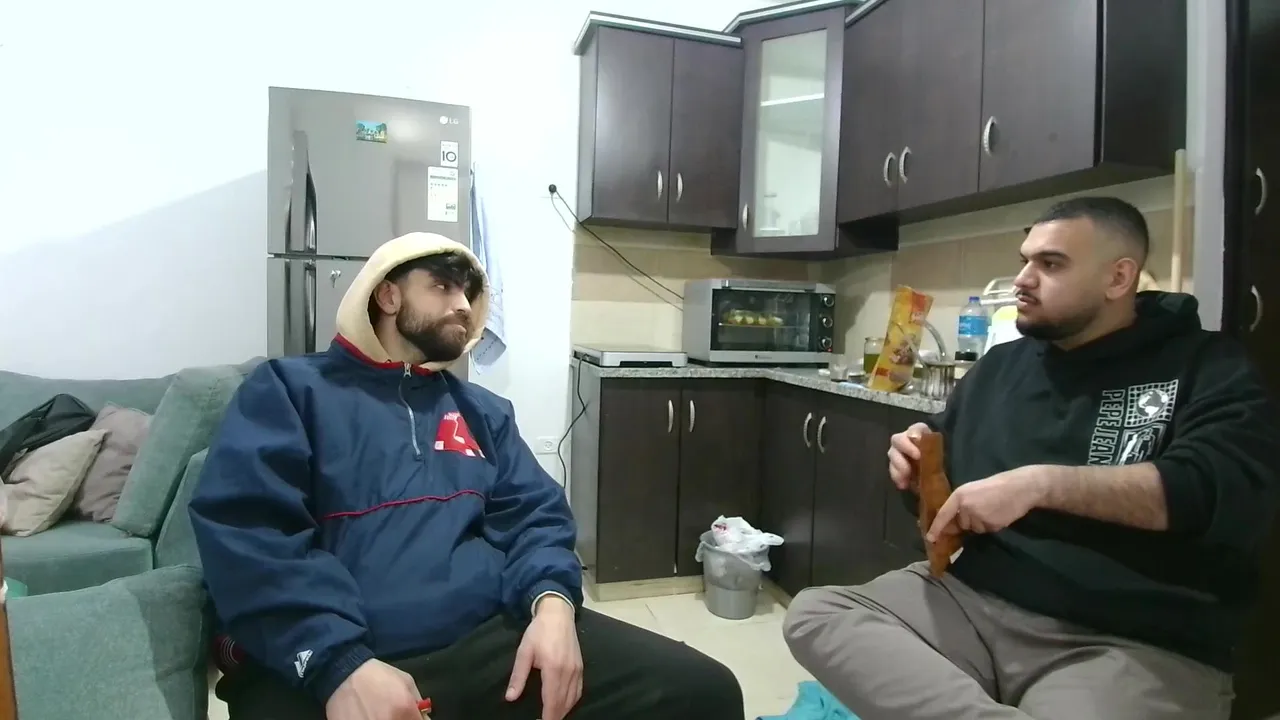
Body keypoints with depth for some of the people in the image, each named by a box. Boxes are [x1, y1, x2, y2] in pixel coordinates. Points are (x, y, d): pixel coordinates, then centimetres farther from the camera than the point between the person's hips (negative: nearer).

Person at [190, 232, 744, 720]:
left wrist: (553, 600, -9)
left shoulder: (483, 411, 22)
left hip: (491, 638, 4)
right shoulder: (289, 388, 7)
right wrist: (342, 664, -20)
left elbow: (534, 516, 14)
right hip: (319, 663, -3)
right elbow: (244, 527, -7)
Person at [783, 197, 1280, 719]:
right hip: (974, 600, 7)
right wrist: (917, 470, 1)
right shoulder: (1000, 365, 16)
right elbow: (945, 490, 24)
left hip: (1133, 642, -6)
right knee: (814, 615, -18)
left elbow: (1231, 493, -16)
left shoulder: (1206, 368, 3)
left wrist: (1043, 483, -24)